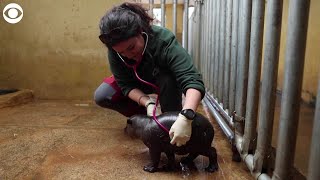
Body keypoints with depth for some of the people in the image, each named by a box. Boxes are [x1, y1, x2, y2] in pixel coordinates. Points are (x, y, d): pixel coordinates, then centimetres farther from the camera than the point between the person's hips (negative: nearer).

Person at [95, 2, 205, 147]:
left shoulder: (164, 41, -39)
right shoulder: (114, 51, -28)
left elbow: (193, 80, -48)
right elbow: (126, 85, -21)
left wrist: (185, 117, -64)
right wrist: (148, 102, -39)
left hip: (166, 81, -3)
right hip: (138, 84, 3)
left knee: (168, 79, -37)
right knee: (101, 96, -16)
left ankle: (171, 120, -12)